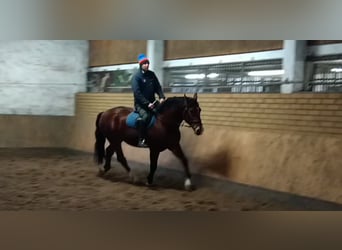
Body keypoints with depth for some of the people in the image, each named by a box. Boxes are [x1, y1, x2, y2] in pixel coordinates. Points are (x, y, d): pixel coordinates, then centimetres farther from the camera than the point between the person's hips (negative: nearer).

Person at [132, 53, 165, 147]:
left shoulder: (152, 74, 9)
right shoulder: (136, 76, -9)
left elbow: (158, 87, 10)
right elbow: (137, 93, -16)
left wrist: (162, 97, -10)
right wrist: (147, 103, -23)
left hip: (152, 102, 6)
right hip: (140, 104, -6)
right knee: (145, 116, -32)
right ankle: (141, 140, -25)